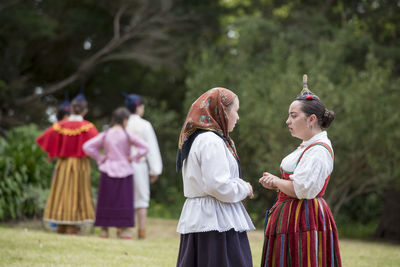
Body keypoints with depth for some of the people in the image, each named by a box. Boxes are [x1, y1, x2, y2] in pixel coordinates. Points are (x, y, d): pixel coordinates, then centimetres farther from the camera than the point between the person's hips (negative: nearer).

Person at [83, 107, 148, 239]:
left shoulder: (105, 135, -2)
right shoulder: (127, 136, -8)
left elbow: (87, 147, -5)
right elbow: (144, 148, -10)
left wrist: (99, 157, 2)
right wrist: (133, 158, -1)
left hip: (108, 171, 2)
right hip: (124, 170, -2)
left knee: (106, 200, 8)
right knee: (124, 200, 4)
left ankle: (104, 229, 9)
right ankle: (123, 229, 3)